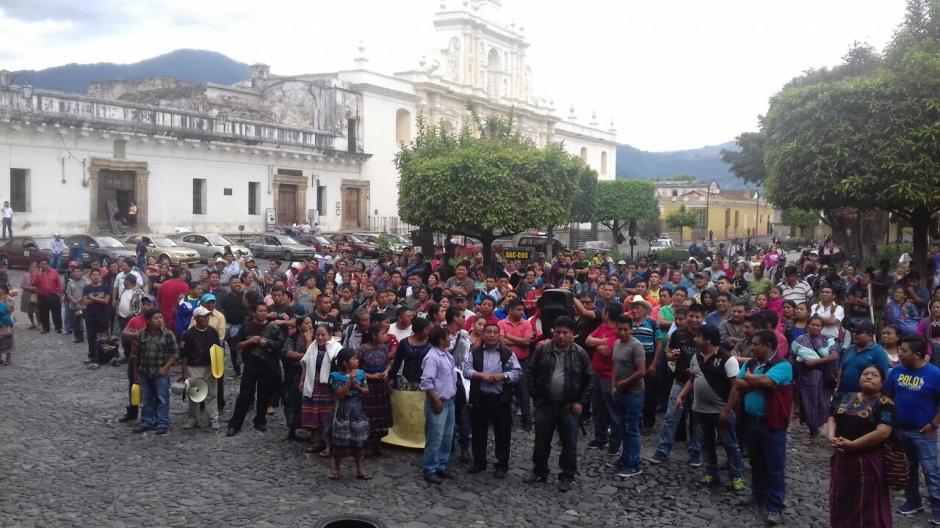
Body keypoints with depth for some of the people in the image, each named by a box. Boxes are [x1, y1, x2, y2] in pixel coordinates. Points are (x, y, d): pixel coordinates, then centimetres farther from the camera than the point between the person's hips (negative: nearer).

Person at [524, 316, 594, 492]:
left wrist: (581, 402, -4)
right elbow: (531, 373, 4)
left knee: (569, 444, 7)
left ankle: (567, 477, 20)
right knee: (541, 441, 12)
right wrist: (535, 396, 0)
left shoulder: (580, 353, -4)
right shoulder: (542, 350, -2)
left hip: (570, 407, -1)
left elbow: (589, 379, 0)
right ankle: (539, 471, 30)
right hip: (545, 405, 1)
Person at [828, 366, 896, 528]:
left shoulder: (884, 403, -8)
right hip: (841, 459, 6)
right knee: (841, 503, 16)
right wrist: (831, 437, -8)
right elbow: (832, 419, 14)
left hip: (867, 462, -6)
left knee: (866, 508, 5)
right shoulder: (845, 398, 10)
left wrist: (852, 445, -18)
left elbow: (882, 432, -19)